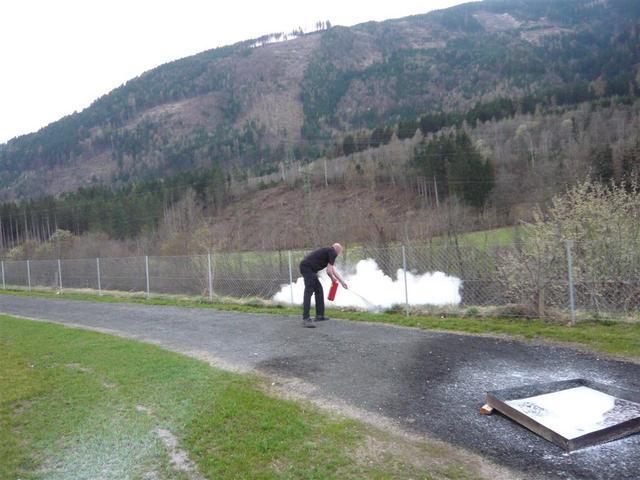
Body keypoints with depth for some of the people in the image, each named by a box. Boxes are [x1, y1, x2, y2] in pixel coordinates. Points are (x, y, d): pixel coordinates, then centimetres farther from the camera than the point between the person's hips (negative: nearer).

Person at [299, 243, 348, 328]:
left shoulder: (328, 251, 26)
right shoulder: (333, 252, -3)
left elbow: (333, 270, 34)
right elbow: (329, 271, -10)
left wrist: (342, 281, 38)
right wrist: (333, 279, 10)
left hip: (305, 267, 10)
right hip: (307, 267, -10)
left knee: (319, 290, 16)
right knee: (309, 292, -15)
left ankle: (319, 315, 19)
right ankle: (306, 319, -20)